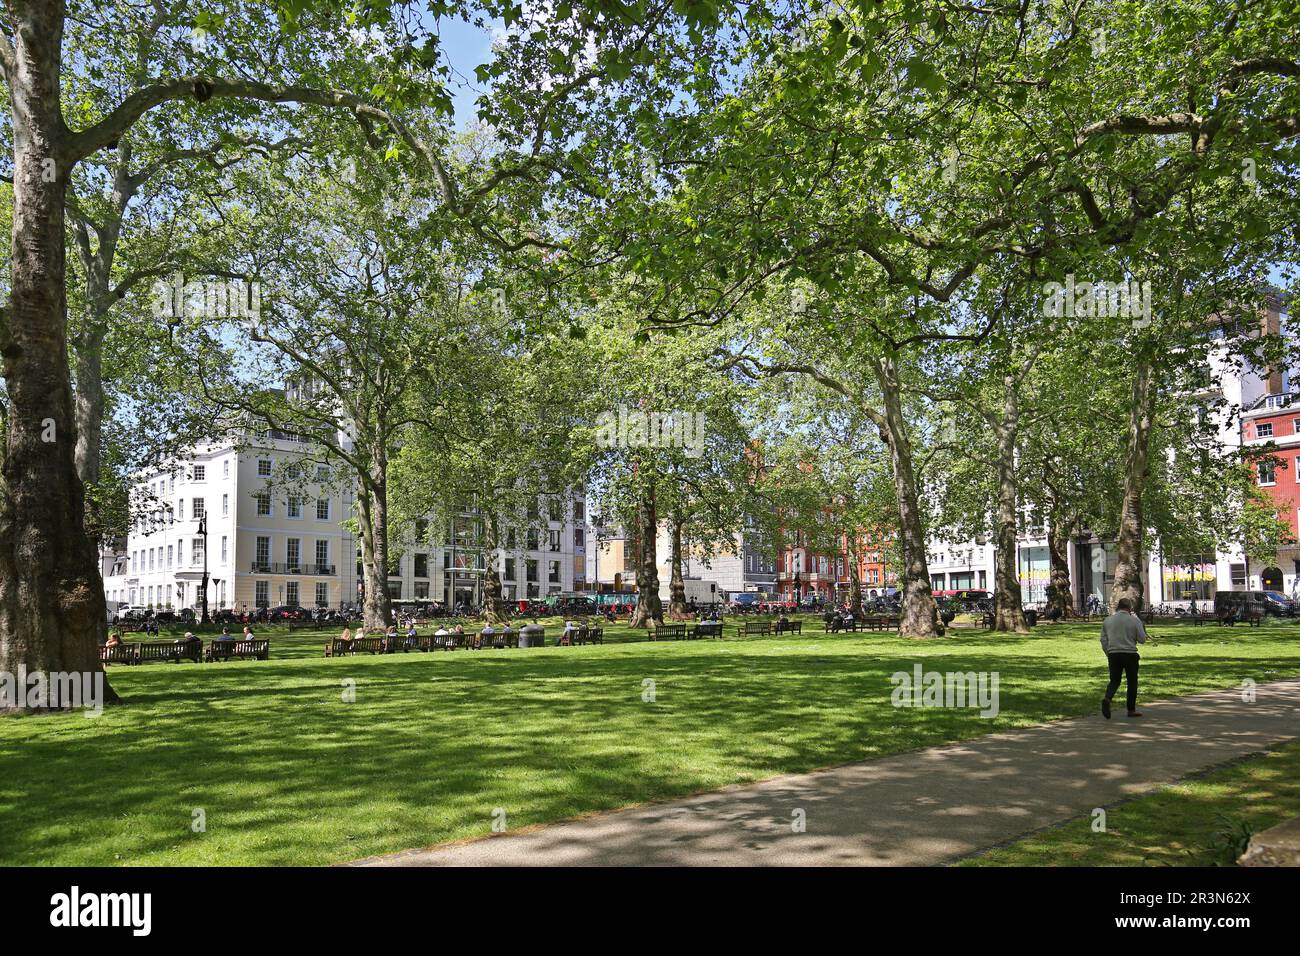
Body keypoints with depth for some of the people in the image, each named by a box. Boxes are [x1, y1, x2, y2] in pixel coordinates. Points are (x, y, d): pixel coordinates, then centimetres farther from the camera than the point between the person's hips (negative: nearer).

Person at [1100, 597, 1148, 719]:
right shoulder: (1135, 620, -4)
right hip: (1130, 654, -3)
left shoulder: (1107, 620, 5)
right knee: (1132, 682, 9)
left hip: (1113, 654, 3)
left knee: (1114, 680, 10)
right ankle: (1131, 709, 13)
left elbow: (1103, 641, 7)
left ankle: (1107, 698, -18)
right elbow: (1142, 639, 0)